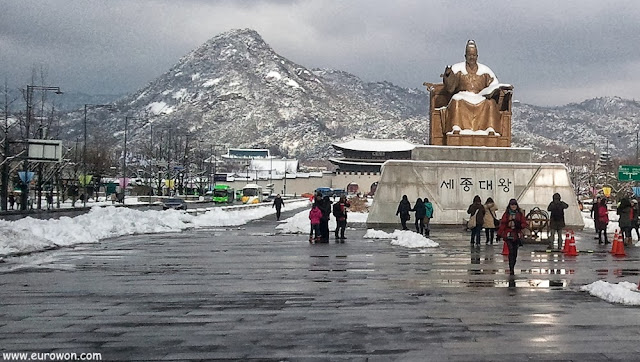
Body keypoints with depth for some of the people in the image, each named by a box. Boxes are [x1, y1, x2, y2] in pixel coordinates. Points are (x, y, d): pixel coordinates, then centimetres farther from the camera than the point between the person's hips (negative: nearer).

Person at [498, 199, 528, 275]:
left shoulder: (520, 214, 7)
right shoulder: (506, 214, 3)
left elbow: (524, 224, 6)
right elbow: (502, 224, 1)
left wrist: (520, 226, -16)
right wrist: (499, 234, -3)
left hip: (517, 236, 2)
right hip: (508, 235, -2)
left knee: (515, 253, 7)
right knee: (511, 252, -13)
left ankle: (512, 268, 23)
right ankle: (511, 270, -15)